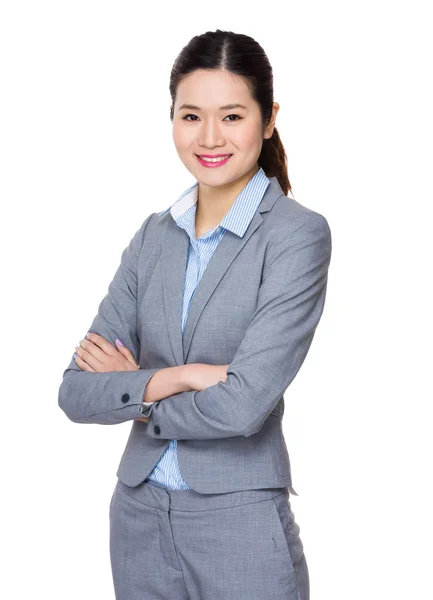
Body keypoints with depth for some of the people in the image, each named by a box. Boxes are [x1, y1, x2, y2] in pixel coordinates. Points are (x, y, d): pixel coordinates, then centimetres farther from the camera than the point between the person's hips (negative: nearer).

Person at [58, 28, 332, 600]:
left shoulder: (298, 234, -12)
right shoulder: (155, 235, 4)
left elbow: (243, 405, -20)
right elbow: (76, 392, -1)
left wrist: (131, 392, -6)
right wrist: (173, 378, -17)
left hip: (239, 527, -5)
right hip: (138, 516, 5)